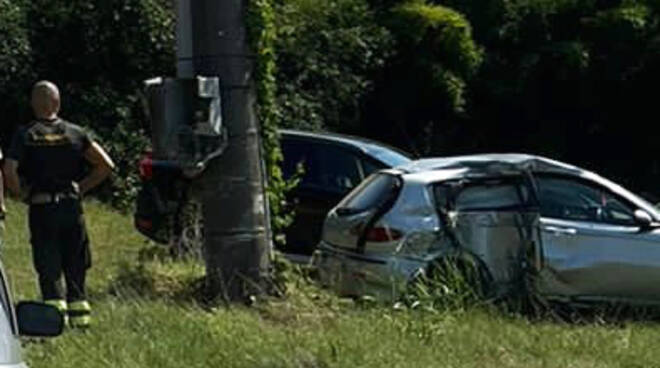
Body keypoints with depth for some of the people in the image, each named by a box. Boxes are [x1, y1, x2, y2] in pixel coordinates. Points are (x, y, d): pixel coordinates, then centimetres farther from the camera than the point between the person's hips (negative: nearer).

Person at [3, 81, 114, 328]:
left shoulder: (25, 135, -3)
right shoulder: (74, 133, 5)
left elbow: (9, 171, -16)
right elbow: (106, 165, 2)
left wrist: (23, 194, -2)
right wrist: (82, 187, 8)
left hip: (41, 209, -2)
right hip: (71, 206, 2)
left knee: (48, 267, 1)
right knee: (75, 267, 11)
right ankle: (80, 317, 12)